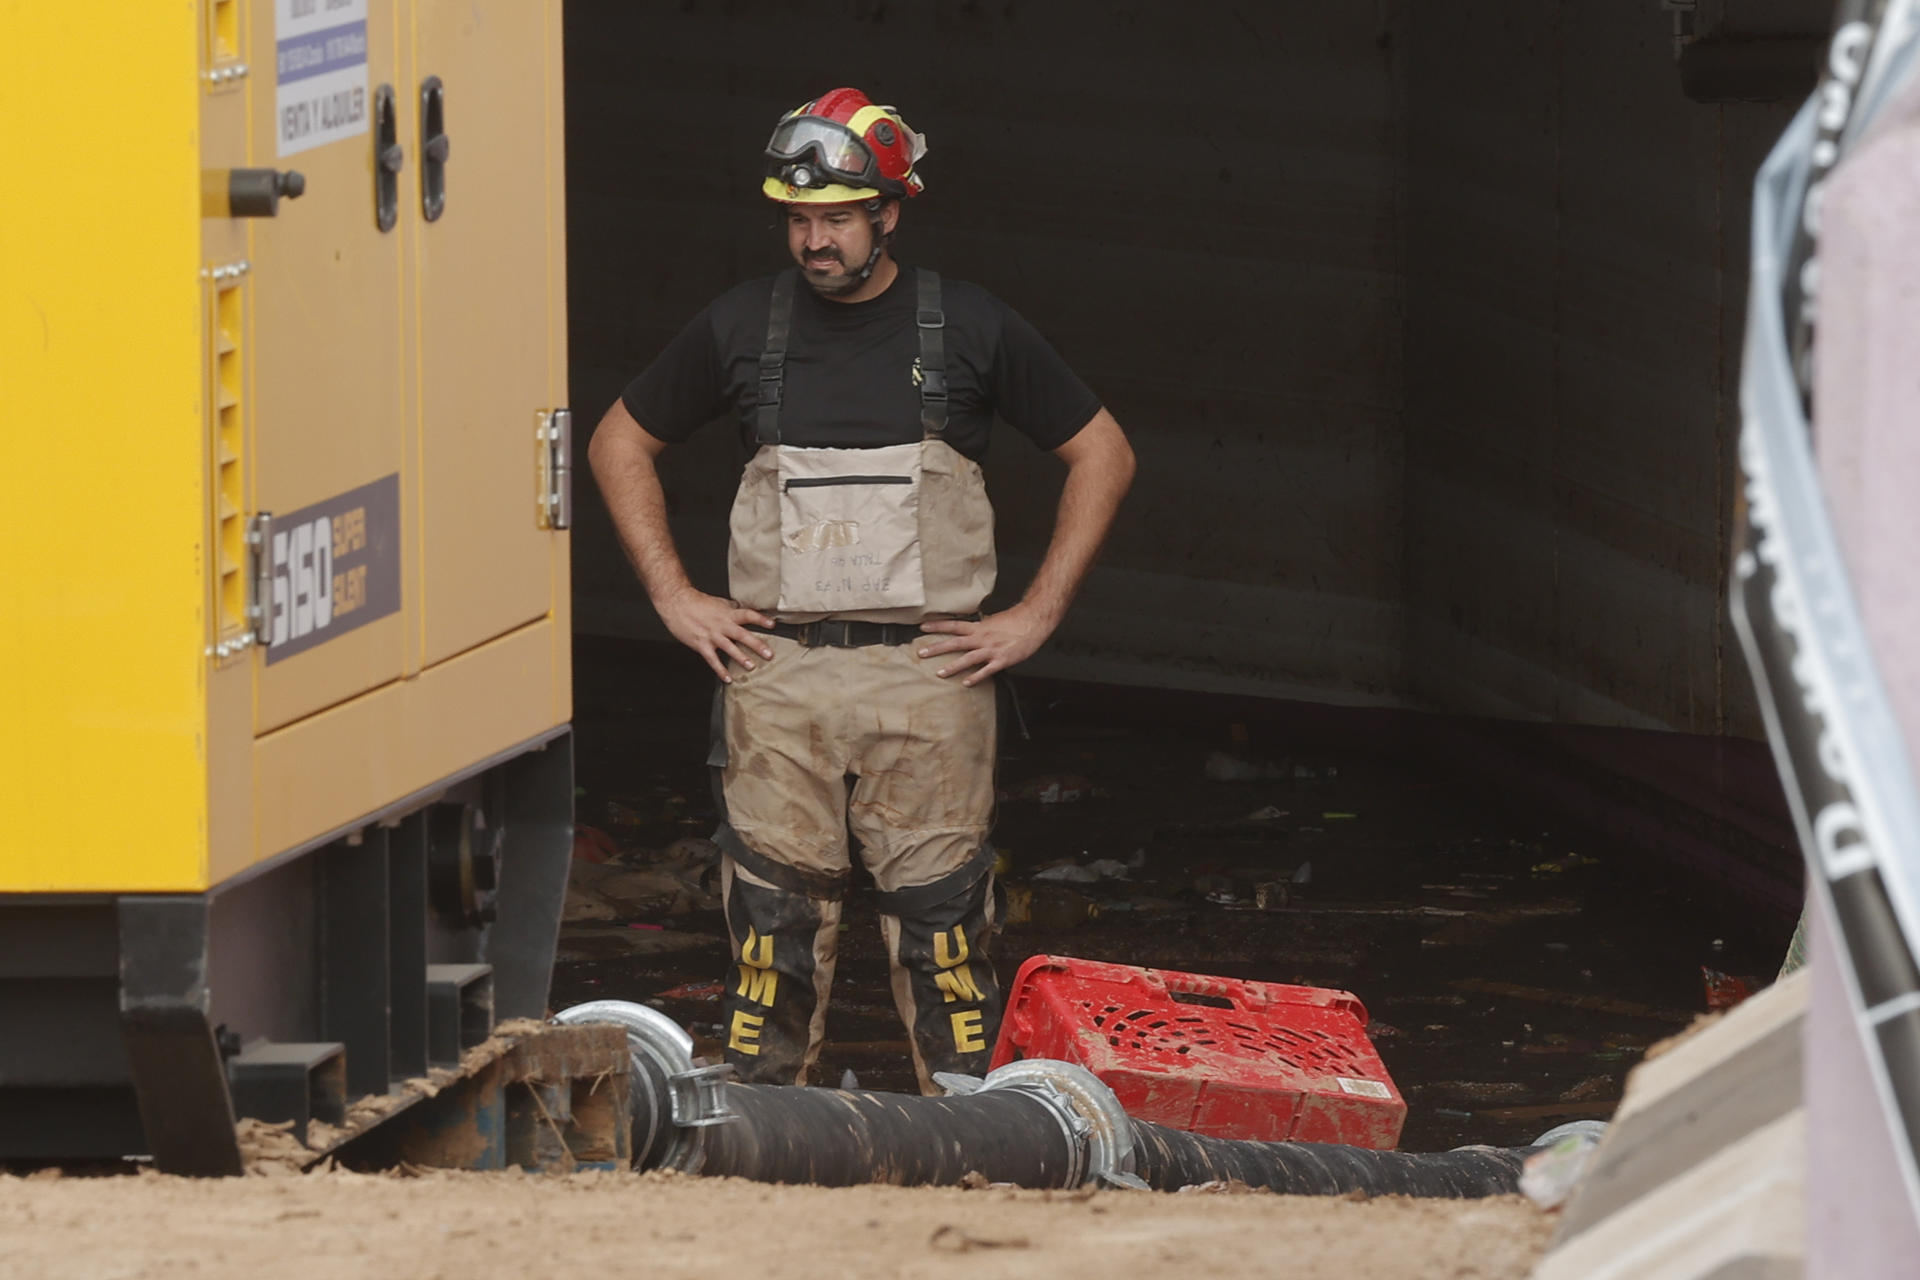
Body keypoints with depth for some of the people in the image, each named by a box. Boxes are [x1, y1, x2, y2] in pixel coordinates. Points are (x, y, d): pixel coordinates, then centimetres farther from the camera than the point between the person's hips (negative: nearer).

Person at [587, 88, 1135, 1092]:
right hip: (776, 667, 1)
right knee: (775, 911, 0)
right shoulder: (743, 327, 6)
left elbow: (1102, 454, 10)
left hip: (927, 671, -1)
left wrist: (1037, 616, 4)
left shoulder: (970, 330, 2)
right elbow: (620, 444, 18)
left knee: (940, 914, -3)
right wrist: (674, 598, 9)